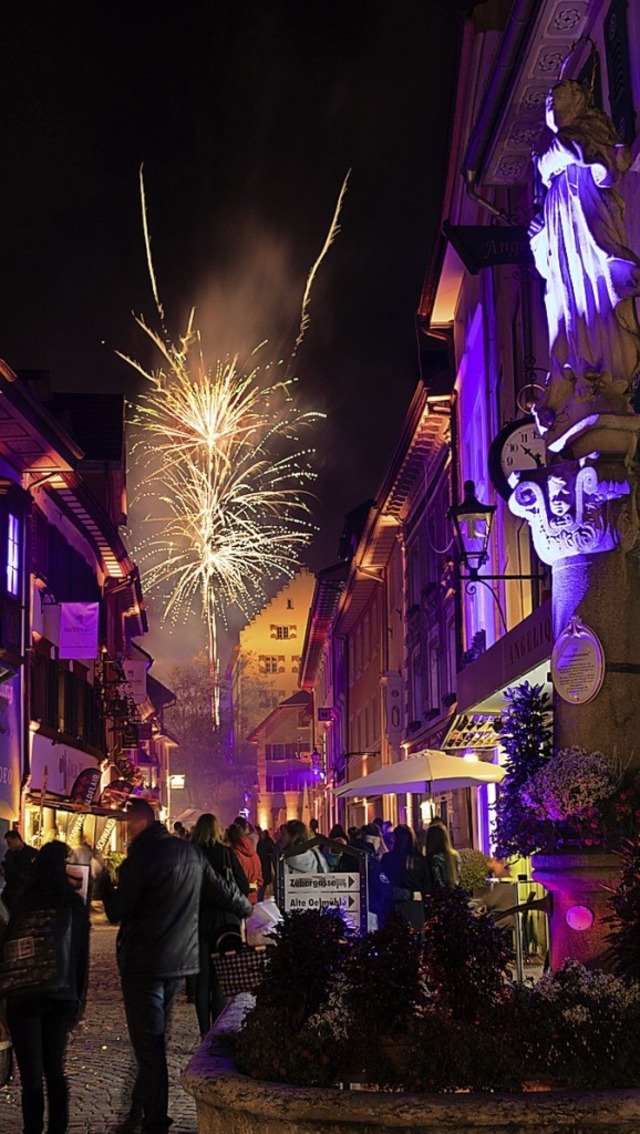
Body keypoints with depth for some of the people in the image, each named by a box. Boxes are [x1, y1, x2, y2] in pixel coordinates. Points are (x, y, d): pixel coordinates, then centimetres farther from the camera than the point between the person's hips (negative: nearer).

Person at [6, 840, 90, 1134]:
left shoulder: (25, 901, -11)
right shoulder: (76, 905, 1)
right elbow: (83, 956, 6)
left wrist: (7, 992, 6)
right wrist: (78, 999, 15)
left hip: (26, 997, -4)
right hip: (64, 997, 4)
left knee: (32, 1076, 0)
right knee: (55, 1071, 15)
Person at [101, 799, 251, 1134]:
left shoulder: (141, 857, -15)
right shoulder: (190, 852, 7)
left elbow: (117, 912, -13)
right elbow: (224, 891, 15)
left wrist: (104, 880, 4)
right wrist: (249, 910, 34)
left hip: (144, 964, -7)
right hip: (181, 958, 7)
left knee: (148, 1045, -1)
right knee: (154, 1040, 16)